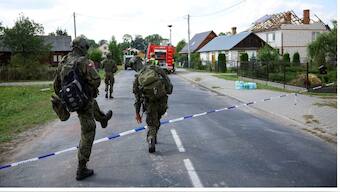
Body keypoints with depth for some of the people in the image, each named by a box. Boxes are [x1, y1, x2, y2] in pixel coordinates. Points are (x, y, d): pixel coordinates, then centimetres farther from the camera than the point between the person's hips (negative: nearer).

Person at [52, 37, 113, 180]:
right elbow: (96, 80, -29)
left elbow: (56, 84, 13)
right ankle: (81, 170, 6)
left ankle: (103, 119, 64)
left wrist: (62, 98, 27)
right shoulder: (84, 62, -17)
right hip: (83, 102, -7)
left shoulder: (63, 62, 5)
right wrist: (93, 89, -7)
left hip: (71, 102, 7)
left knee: (93, 103, 38)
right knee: (87, 134, 2)